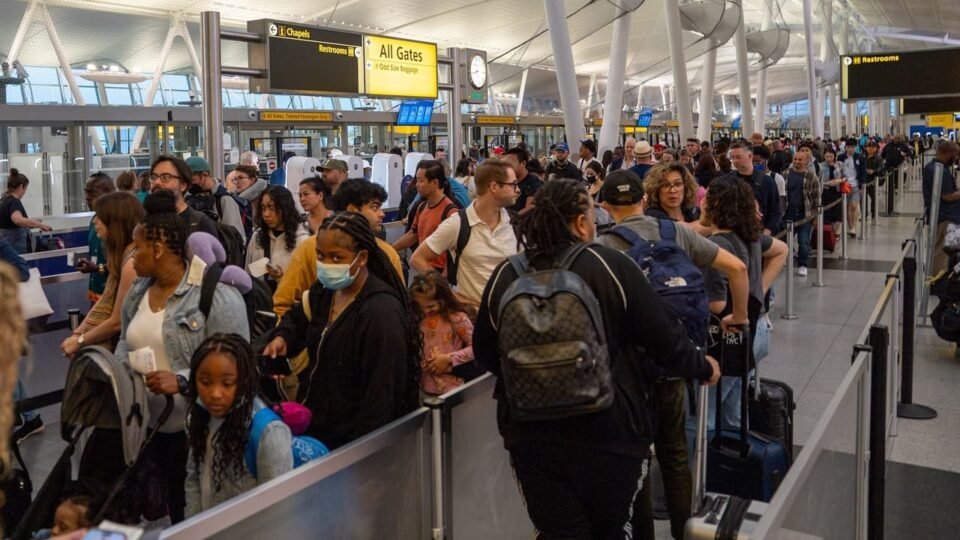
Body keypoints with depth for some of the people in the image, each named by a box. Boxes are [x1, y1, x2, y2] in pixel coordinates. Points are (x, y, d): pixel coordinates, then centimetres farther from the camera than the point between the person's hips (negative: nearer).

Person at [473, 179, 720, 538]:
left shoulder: (504, 276, -1)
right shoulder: (611, 266, -10)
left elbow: (485, 354, 11)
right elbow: (663, 341, -6)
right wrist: (704, 367, 15)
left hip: (531, 433, 2)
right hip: (608, 431, -1)